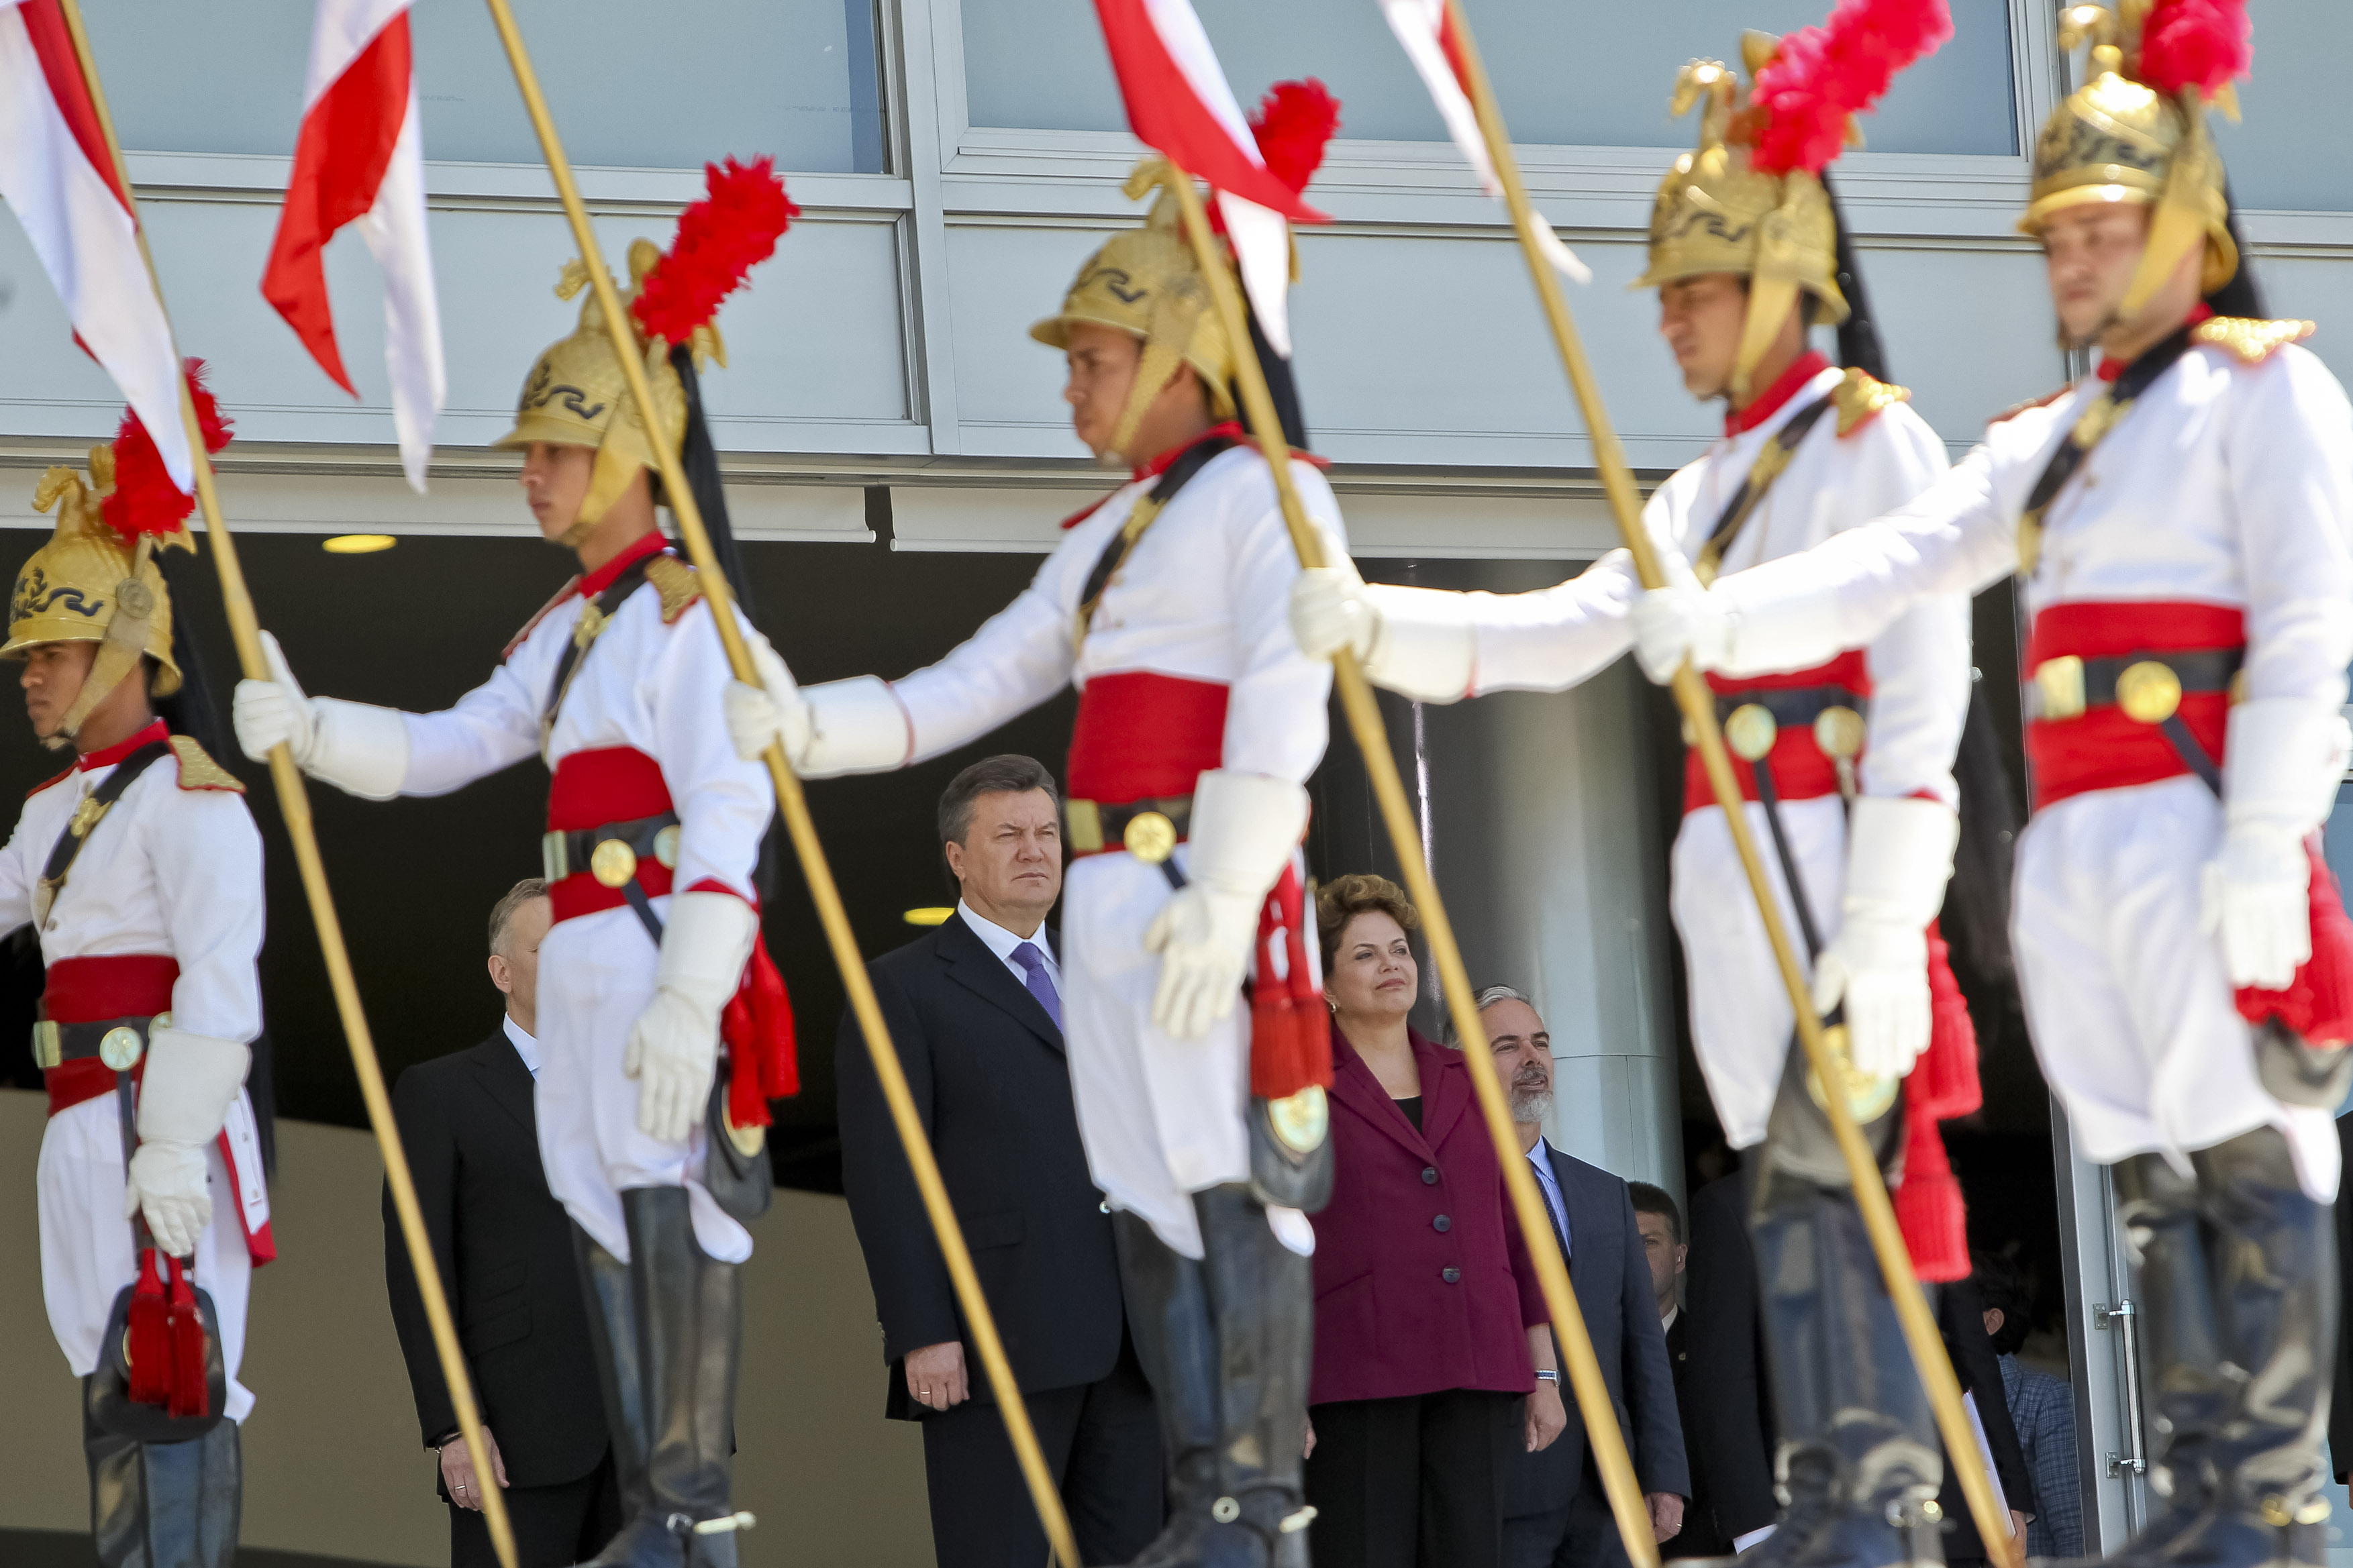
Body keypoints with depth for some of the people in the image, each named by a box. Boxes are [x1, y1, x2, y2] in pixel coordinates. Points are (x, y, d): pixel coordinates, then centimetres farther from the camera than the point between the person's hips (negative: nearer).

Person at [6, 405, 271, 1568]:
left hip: (162, 1126, -10)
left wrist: (174, 1148, -22)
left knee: (174, 1386, -11)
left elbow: (220, 983, -17)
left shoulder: (186, 794, -10)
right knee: (112, 1387, 12)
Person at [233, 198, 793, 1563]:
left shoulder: (687, 615, -9)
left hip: (667, 949, -10)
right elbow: (446, 749, 19)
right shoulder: (569, 630, 20)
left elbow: (728, 812, -17)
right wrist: (309, 730, 2)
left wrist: (689, 998, -25)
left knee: (676, 1212, -12)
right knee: (612, 1221, 9)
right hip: (585, 960, 10)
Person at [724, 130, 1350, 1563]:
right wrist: (807, 728, 5)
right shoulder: (1108, 538, 24)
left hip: (1208, 897, -9)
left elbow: (1282, 705, -15)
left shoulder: (1263, 493, -3)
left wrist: (1226, 890, -24)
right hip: (1110, 899, 9)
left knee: (1235, 1188, -11)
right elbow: (959, 695, 21)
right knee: (1149, 1200, 6)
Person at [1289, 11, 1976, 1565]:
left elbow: (1922, 705, -14)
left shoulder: (1875, 445, -6)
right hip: (1731, 876, 9)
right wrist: (1372, 624, 0)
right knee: (1787, 1195, 8)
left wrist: (1884, 937, -21)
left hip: (1832, 866, -9)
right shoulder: (1713, 487, 20)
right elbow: (1558, 634, 15)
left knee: (1831, 1185, -13)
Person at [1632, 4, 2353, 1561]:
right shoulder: (2057, 437, 23)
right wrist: (1721, 621, -3)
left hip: (2197, 831, -7)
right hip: (2074, 843, 7)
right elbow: (1894, 562, 13)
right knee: (2160, 1181, 6)